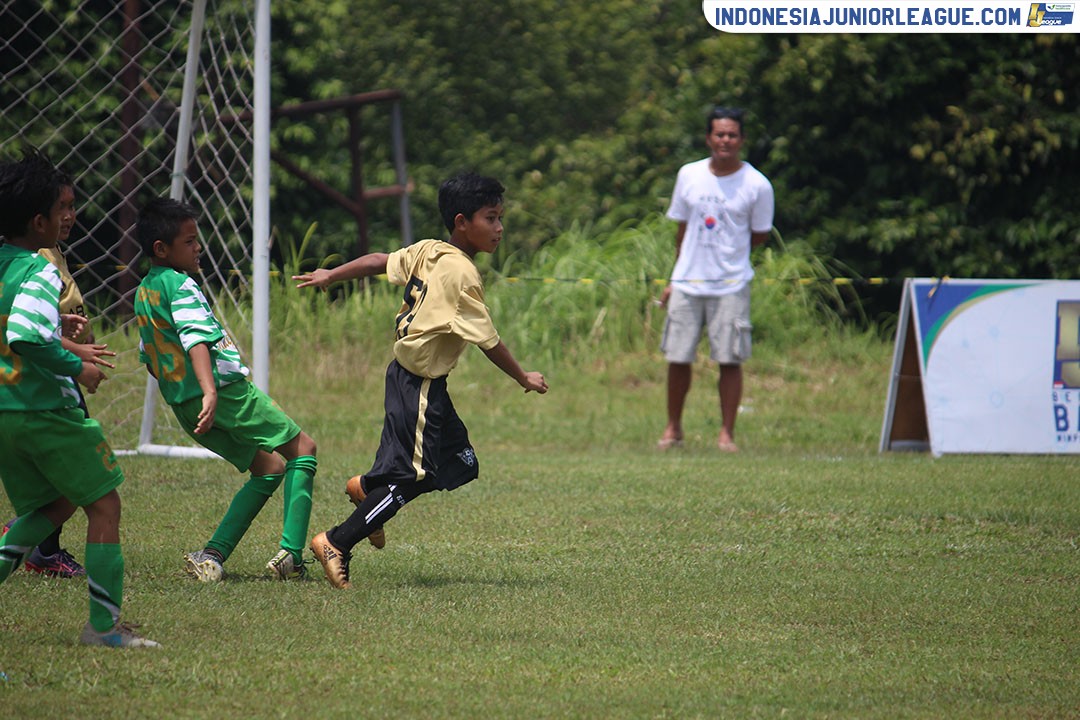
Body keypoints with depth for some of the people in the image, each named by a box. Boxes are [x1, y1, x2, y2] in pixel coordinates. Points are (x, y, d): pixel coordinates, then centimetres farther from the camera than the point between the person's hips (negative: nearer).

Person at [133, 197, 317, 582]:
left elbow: (149, 357, 24)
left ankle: (212, 555, 1)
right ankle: (291, 554, -13)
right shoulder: (180, 285, -11)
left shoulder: (143, 291, 16)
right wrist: (210, 391, -37)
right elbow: (195, 339, -26)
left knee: (269, 468, 15)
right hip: (225, 388, -9)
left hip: (182, 403, 9)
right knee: (302, 448, 1)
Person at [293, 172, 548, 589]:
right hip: (420, 384, -9)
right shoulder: (461, 273, -20)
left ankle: (367, 487, 28)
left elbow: (378, 262, 16)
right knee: (410, 478, -2)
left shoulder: (429, 252, 4)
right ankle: (337, 545, 4)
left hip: (408, 373, 9)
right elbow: (488, 342, -16)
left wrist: (330, 275, 31)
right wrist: (524, 379, -3)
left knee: (461, 464, 15)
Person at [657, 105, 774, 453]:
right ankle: (673, 428, 18)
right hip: (687, 282, 3)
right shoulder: (689, 175, 6)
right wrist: (676, 277, 13)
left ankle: (727, 434, 5)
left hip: (731, 285, -3)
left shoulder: (757, 185, -3)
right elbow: (682, 229, 14)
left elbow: (760, 235, 6)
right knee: (678, 358, 4)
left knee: (730, 359, -3)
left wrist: (727, 252, 2)